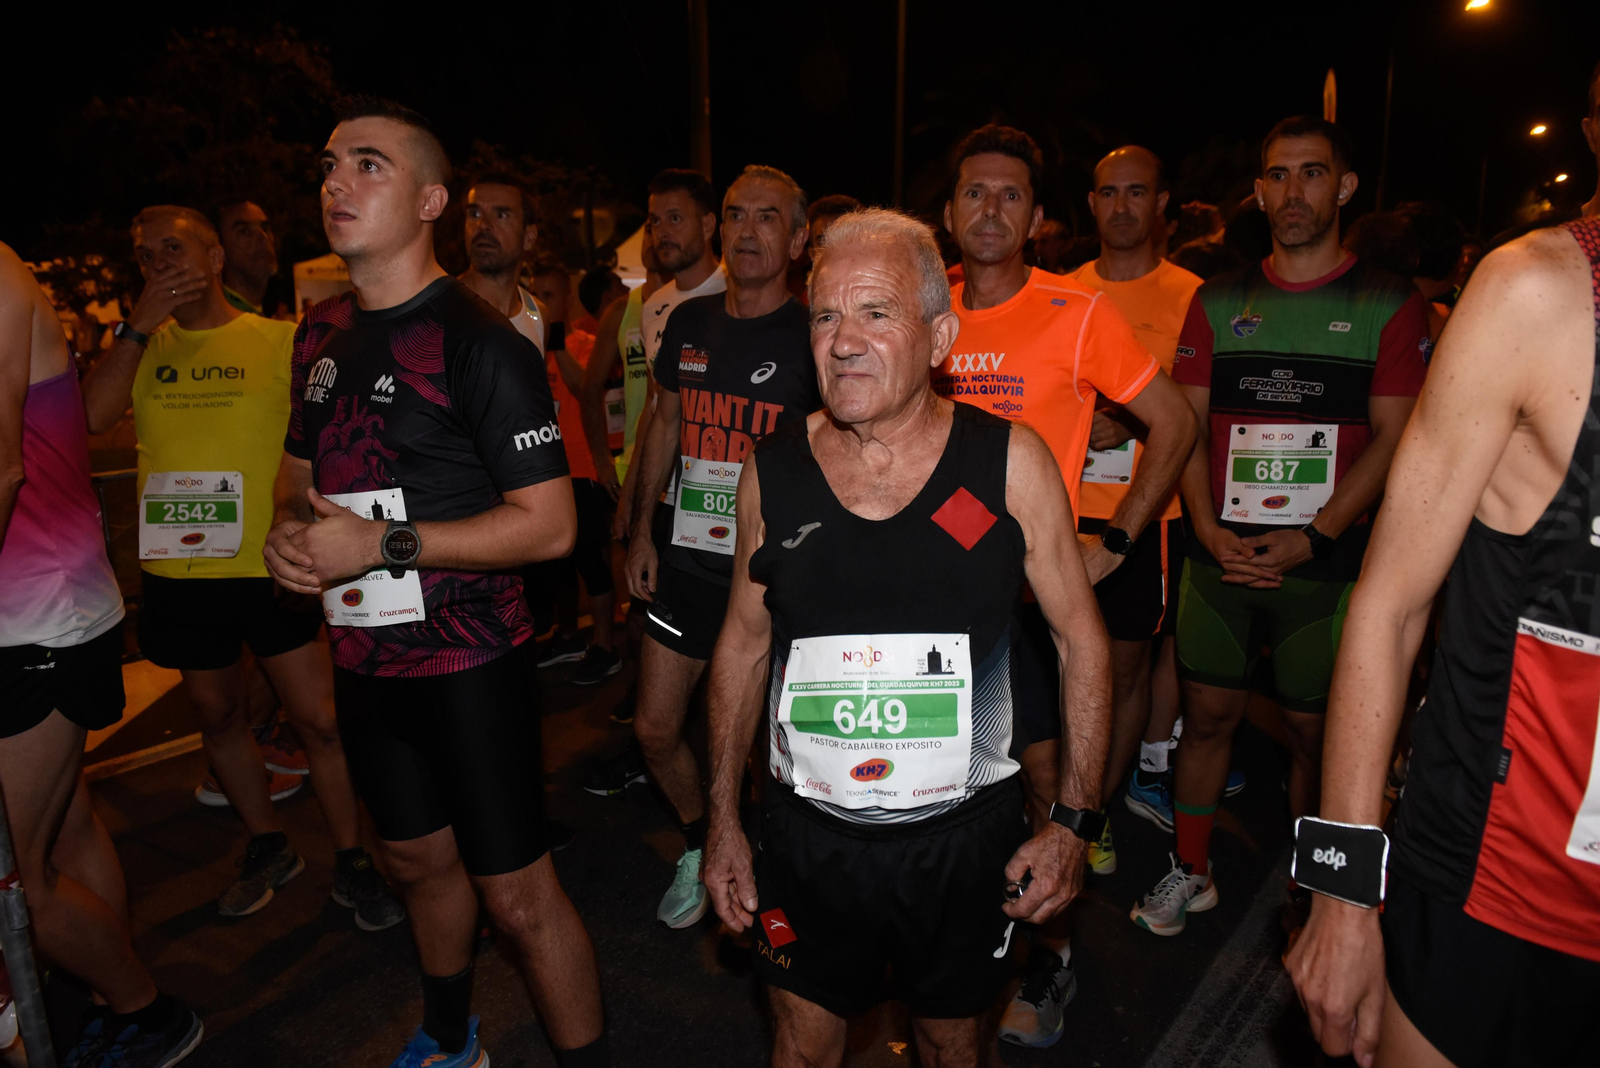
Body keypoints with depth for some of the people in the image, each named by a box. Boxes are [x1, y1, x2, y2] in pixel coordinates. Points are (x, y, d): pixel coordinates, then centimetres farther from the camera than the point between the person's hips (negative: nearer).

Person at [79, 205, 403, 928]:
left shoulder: (279, 341, -1)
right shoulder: (140, 347, 8)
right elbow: (90, 419, -8)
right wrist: (140, 324, -11)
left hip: (270, 567, -4)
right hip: (179, 574, 4)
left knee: (320, 717, -3)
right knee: (219, 715, 16)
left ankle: (351, 860, 15)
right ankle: (267, 847, 35)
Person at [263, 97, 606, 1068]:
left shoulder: (478, 340, -16)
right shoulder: (320, 335, 9)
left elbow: (551, 523, -20)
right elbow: (301, 470, 21)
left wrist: (383, 543, -23)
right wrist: (291, 531, -2)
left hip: (469, 661, -8)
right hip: (365, 656, 8)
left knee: (517, 892, 0)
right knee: (418, 858, 24)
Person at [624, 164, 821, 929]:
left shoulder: (813, 336, -8)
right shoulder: (689, 322, 7)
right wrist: (641, 531, 12)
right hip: (687, 559, 5)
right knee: (655, 729, 10)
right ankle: (699, 844, 37)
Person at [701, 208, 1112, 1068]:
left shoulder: (1010, 464, -10)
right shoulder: (772, 471, -5)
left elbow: (1081, 642, -3)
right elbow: (745, 644, 5)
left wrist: (1071, 820, -6)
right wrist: (723, 819, 6)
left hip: (965, 836, -1)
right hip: (808, 835, 1)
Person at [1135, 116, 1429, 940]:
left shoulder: (1389, 304, 1)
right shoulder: (1219, 301, 8)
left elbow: (1393, 437, -4)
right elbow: (1187, 422, 6)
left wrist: (1312, 538, -14)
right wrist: (1210, 529, -7)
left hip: (1324, 560, -2)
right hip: (1220, 555, 2)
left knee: (1314, 727, 7)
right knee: (1208, 712, 8)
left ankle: (1308, 891, 25)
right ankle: (1191, 872, 25)